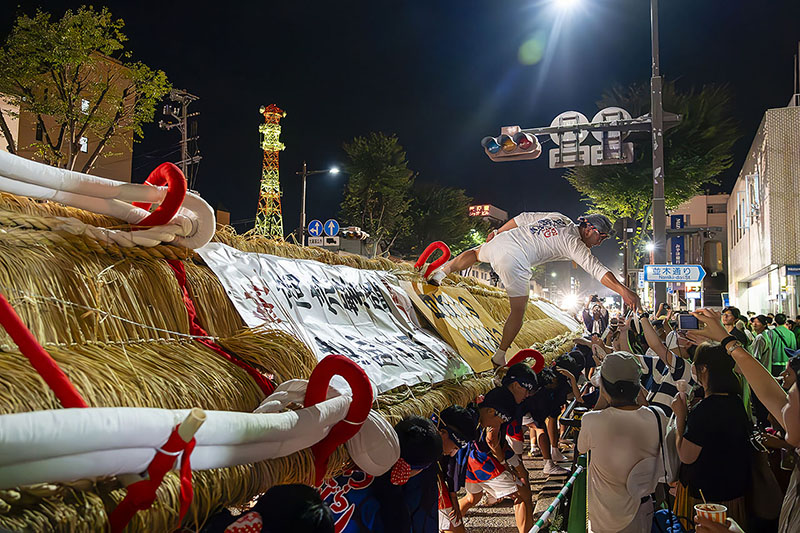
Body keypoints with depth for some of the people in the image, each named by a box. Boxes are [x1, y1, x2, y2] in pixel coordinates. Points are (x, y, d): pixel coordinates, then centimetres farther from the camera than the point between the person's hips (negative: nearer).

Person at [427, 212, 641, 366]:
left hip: (501, 240, 7)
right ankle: (500, 356, 11)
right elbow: (597, 270, -13)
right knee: (518, 311, 7)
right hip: (515, 261, -7)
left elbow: (523, 218, 21)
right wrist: (624, 291, -17)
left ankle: (441, 272, 34)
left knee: (477, 253, 40)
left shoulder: (558, 217, 17)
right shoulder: (574, 243, -3)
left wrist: (498, 232, 30)